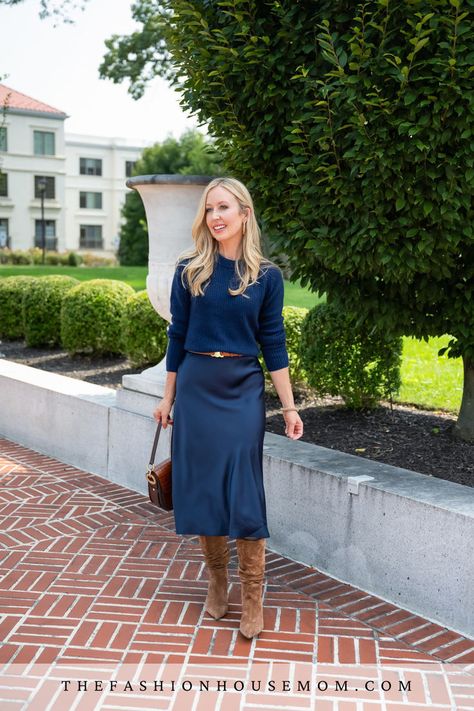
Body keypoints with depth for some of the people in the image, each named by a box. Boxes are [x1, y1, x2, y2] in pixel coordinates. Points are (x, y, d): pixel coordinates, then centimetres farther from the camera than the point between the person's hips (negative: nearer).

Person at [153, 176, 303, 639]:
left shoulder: (265, 276, -1)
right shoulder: (190, 270, 1)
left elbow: (273, 344, 2)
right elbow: (177, 336, 6)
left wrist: (289, 407, 0)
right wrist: (168, 397, 8)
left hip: (243, 391, -1)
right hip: (196, 387, 2)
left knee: (244, 493, -3)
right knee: (201, 487, 7)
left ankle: (252, 597, 9)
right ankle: (216, 582, 26)